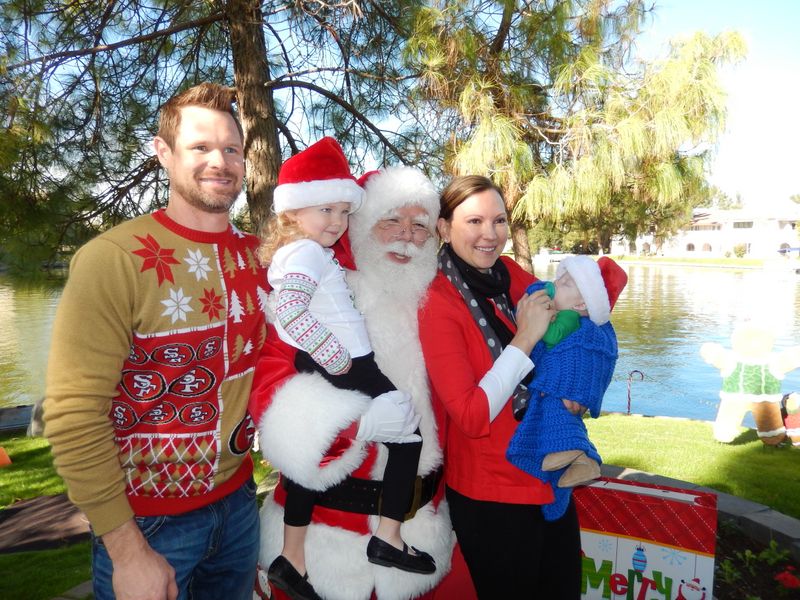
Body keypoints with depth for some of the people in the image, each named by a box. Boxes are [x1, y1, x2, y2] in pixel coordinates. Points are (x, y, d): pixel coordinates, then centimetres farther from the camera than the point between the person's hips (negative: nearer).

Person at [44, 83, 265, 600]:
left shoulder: (259, 254, -1)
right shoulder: (114, 259, -17)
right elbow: (74, 416, -18)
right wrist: (127, 550, -16)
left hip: (238, 501, 5)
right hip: (148, 521, -5)